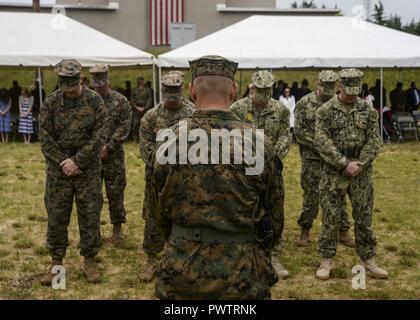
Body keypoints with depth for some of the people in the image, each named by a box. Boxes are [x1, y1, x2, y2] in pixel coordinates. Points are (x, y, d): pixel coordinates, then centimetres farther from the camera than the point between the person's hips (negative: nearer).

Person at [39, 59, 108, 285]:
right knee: (56, 217, 6)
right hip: (58, 170, 1)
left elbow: (99, 136, -9)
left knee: (90, 216, 5)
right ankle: (56, 263, 19)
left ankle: (90, 261, 19)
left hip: (88, 170, -1)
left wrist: (77, 161, -14)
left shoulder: (95, 101, -5)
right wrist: (63, 162, -11)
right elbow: (45, 137, -3)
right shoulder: (51, 103, -1)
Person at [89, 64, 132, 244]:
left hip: (113, 155, -2)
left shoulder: (121, 101, -1)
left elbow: (124, 128, -7)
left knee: (115, 192, 3)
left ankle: (117, 230, 14)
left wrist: (108, 147, -13)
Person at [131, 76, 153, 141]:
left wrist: (144, 108, -7)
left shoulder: (148, 90, 7)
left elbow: (150, 100, 3)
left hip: (145, 110, -1)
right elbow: (132, 100, 10)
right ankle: (135, 137, 0)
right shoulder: (134, 90, 11)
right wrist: (136, 107, -4)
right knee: (135, 124, -6)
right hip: (136, 110, 1)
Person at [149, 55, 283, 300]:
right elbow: (275, 215, 0)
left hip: (182, 271, 1)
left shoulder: (168, 142, -7)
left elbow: (161, 213, 4)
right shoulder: (256, 142, -10)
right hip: (242, 276, -1)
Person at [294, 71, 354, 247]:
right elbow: (300, 131, -5)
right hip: (311, 157, -2)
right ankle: (305, 231, 17)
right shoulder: (305, 103, -3)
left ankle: (343, 231, 17)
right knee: (311, 194, 3)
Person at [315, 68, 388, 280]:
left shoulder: (368, 110, 5)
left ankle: (368, 259, 22)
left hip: (361, 174, 2)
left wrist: (359, 164, -12)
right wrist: (344, 164, -16)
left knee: (364, 218, 9)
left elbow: (374, 141, 2)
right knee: (330, 218, 2)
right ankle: (326, 260, 14)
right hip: (334, 173, -2)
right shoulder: (326, 111, -3)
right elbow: (322, 142, -11)